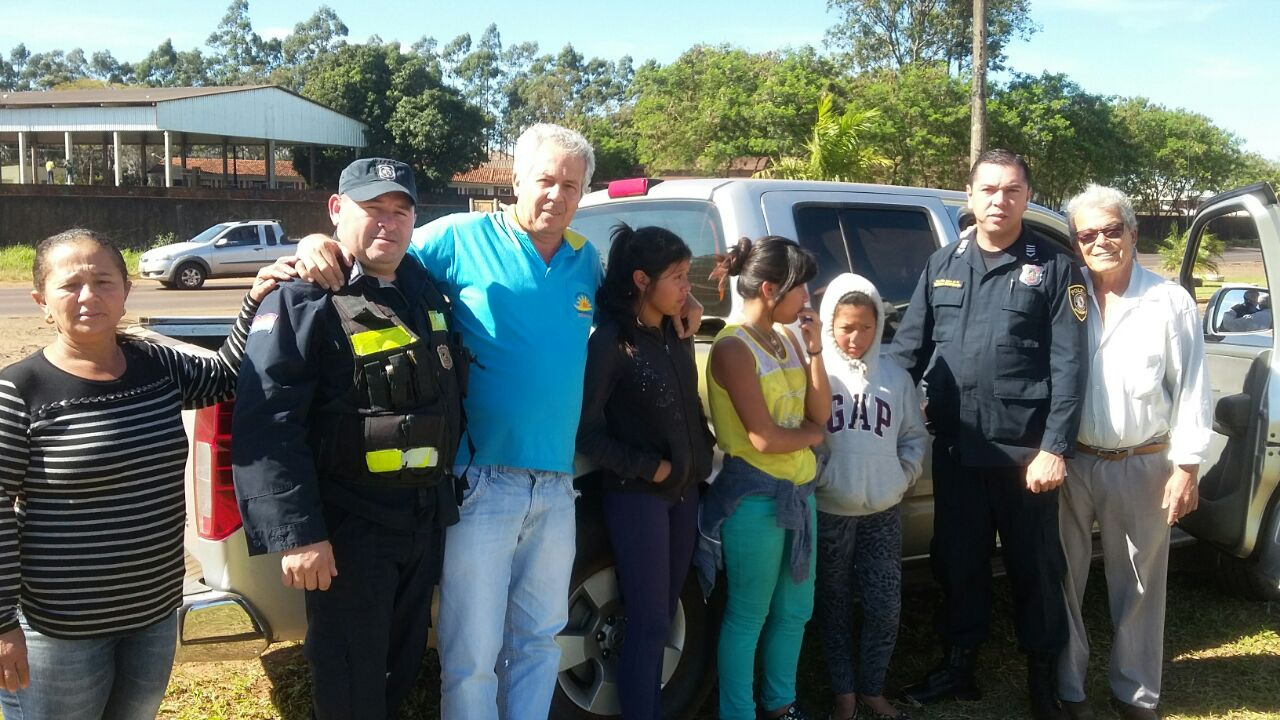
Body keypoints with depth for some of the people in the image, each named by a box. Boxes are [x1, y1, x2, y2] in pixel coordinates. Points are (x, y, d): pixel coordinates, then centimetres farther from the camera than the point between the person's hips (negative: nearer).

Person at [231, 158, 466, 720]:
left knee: (403, 665, 22)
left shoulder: (426, 290, 9)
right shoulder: (304, 302, -14)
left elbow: (452, 395, 23)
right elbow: (267, 429, -21)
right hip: (349, 527, -7)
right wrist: (298, 534, -26)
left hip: (426, 518, 7)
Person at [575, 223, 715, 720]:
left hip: (684, 491, 7)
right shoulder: (610, 341, -15)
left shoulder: (676, 337, 6)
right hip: (637, 495, -7)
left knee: (664, 616, 14)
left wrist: (702, 455, 8)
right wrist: (648, 468, -15)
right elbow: (587, 431, -16)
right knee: (649, 622, -2)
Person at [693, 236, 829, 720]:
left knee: (795, 609, 17)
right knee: (748, 615, 3)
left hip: (798, 490, 8)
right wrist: (811, 435, -1)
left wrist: (814, 348, -4)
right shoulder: (733, 348, -15)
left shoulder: (788, 340, 8)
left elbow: (819, 415, 5)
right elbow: (763, 438, -19)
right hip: (754, 495, -8)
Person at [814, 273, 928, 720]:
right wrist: (819, 476, -14)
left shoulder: (896, 377, 4)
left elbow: (915, 437, 13)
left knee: (885, 608, 3)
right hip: (828, 514, -2)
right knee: (836, 607, 9)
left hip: (884, 513, 2)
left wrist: (903, 477, 0)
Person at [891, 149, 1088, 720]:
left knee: (1034, 566, 9)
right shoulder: (942, 265, 9)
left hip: (1025, 450, -3)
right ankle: (958, 666, 30)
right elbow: (908, 346, 9)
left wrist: (1054, 448, -14)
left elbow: (1068, 365, -7)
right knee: (957, 561, 14)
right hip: (955, 449, 3)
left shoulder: (1054, 267, -2)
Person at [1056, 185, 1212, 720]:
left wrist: (1186, 467, -6)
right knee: (1063, 580, 9)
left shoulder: (1170, 302, -1)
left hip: (1143, 465, -1)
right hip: (1071, 462, 1)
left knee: (1139, 586, 10)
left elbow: (1192, 389, -1)